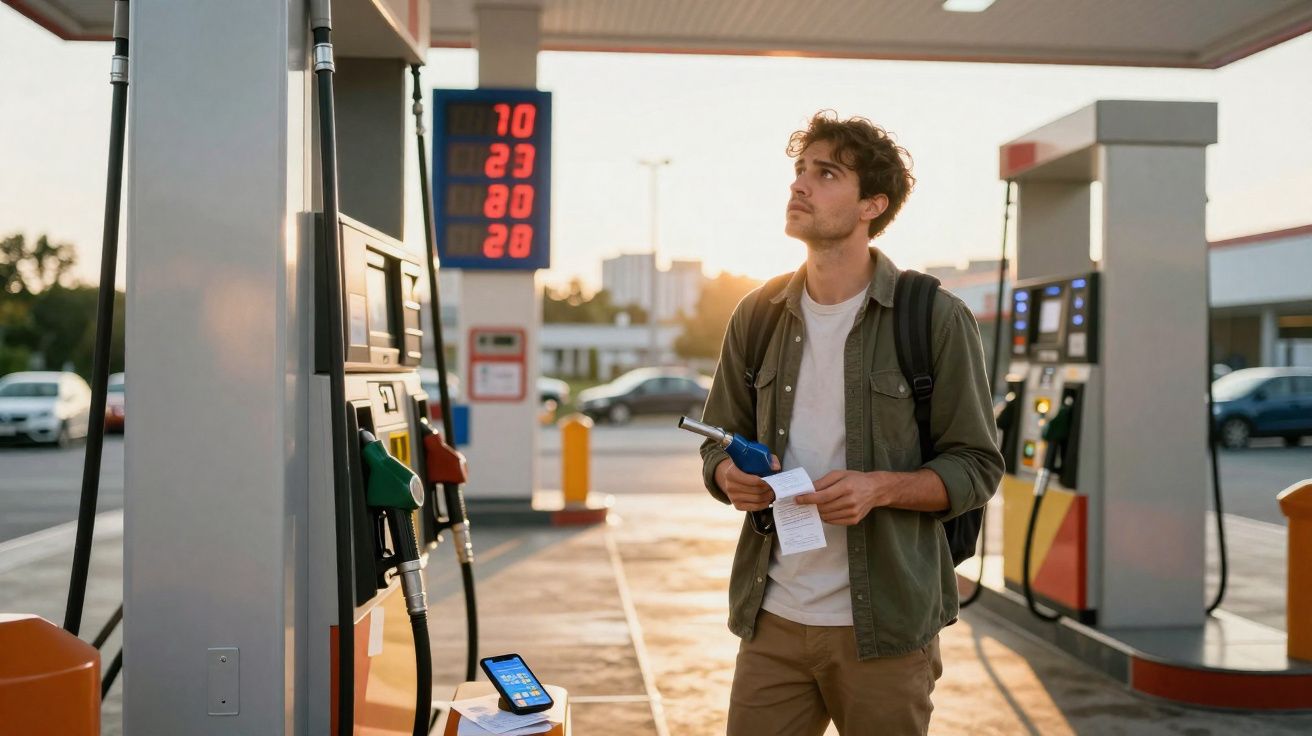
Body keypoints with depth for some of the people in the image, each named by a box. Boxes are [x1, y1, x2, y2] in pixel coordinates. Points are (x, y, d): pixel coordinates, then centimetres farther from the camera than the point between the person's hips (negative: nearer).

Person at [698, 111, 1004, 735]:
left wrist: (880, 487, -20)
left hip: (885, 627, -3)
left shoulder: (936, 319, -6)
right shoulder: (757, 316, 7)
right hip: (773, 618, 3)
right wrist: (731, 477, -9)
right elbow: (719, 444, 14)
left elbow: (976, 468, -4)